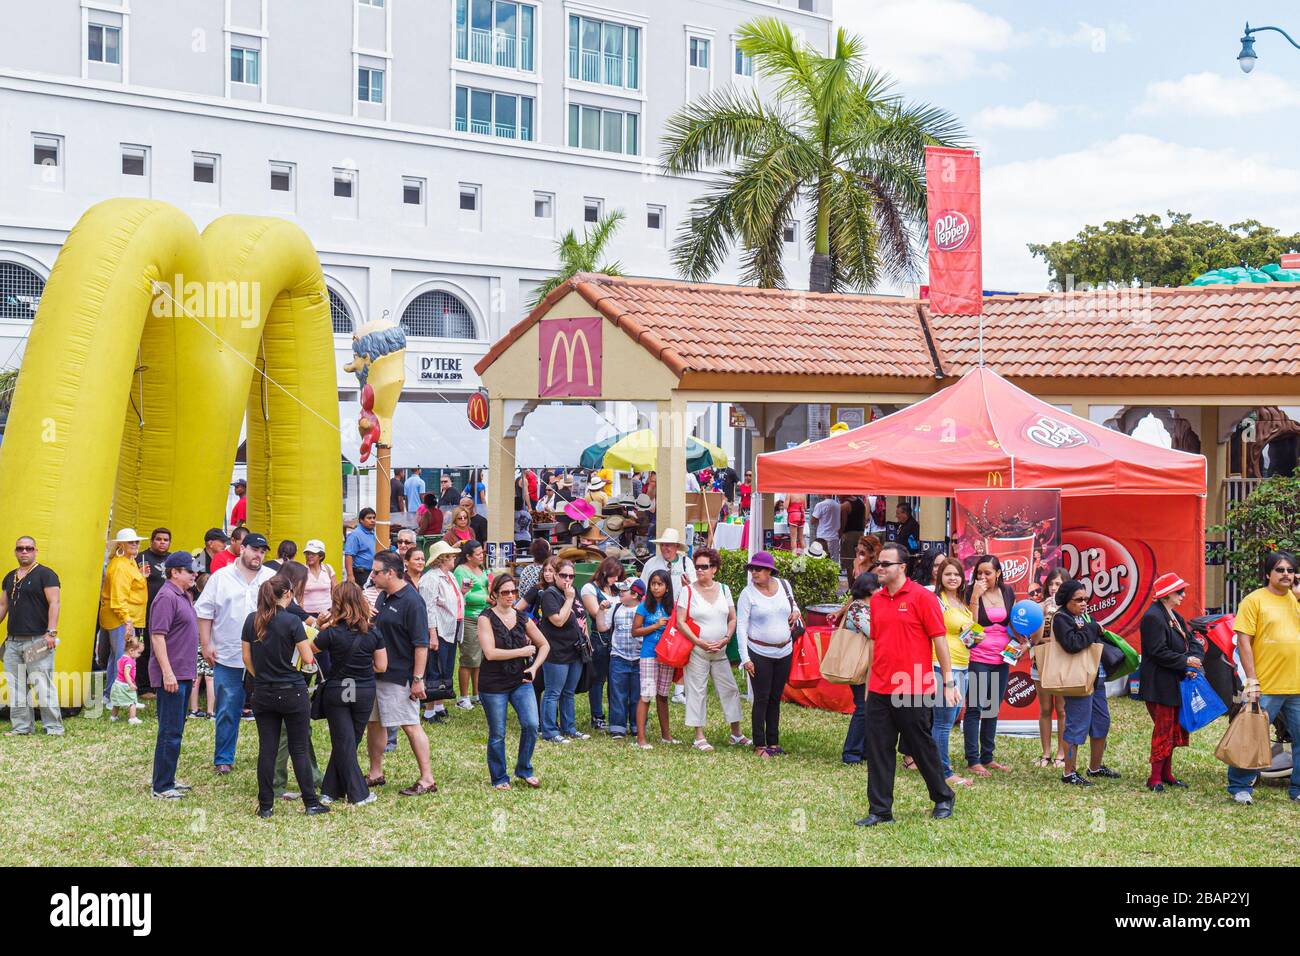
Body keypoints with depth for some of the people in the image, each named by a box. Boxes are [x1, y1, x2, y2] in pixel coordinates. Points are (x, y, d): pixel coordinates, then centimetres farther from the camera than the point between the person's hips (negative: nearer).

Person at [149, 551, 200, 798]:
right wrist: (167, 673, -25)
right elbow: (157, 636, -21)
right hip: (171, 675, -10)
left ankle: (168, 780, 23)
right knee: (170, 732, -6)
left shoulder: (183, 596, 15)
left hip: (183, 674, 10)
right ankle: (161, 787, -1)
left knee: (175, 731, 15)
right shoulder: (166, 597, -16)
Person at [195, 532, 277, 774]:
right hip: (227, 656, -1)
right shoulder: (221, 578, 4)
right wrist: (206, 645, -1)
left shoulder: (273, 579, 7)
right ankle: (223, 759, 12)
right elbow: (204, 612, 5)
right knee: (227, 711, 2)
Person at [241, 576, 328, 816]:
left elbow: (247, 659, 7)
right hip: (292, 693, -4)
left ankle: (265, 806, 8)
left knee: (266, 750, 6)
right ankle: (311, 803, 8)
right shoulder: (292, 621, -12)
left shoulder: (251, 621, 2)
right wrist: (305, 641, 7)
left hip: (262, 694, 4)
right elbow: (308, 659, -12)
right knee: (299, 749, 3)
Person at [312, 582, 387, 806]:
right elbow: (381, 666, -2)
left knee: (343, 743, 7)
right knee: (350, 741, 15)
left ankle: (358, 794, 6)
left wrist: (319, 627, 2)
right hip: (365, 692, 2)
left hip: (337, 691, -2)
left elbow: (310, 649, 0)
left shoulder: (332, 633, -14)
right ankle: (331, 790, 19)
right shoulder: (373, 632, -6)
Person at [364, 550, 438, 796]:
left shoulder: (411, 601, -18)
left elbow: (421, 644, -19)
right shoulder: (382, 596, 10)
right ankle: (375, 774, 28)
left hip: (399, 676, -9)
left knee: (411, 726, -4)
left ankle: (427, 780, 2)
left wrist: (418, 679, -21)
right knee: (374, 722, 15)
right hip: (376, 672, 9)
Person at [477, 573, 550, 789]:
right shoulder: (486, 618, -8)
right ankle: (499, 778, 20)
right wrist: (522, 652, -14)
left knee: (531, 725, -10)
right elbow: (490, 653, -19)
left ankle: (524, 769, 11)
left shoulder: (522, 619, 6)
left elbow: (544, 645, 17)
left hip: (520, 681, 4)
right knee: (497, 734, 3)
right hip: (494, 685, -4)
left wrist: (534, 667, 1)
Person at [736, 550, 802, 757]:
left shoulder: (783, 585, 3)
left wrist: (796, 611, -1)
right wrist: (745, 658, -14)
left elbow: (792, 603, 25)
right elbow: (741, 627, -9)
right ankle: (760, 745, 3)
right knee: (762, 699, -3)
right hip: (760, 653, -4)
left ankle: (773, 742, 18)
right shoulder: (748, 593, -8)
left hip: (784, 652, 4)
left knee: (776, 699, 11)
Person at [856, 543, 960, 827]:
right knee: (878, 750, 3)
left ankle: (943, 798, 27)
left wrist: (948, 681, -8)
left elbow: (939, 639, -7)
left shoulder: (922, 596, -8)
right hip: (879, 691, 5)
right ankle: (880, 811, 8)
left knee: (922, 747, 7)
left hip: (913, 690, -5)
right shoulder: (876, 600, 9)